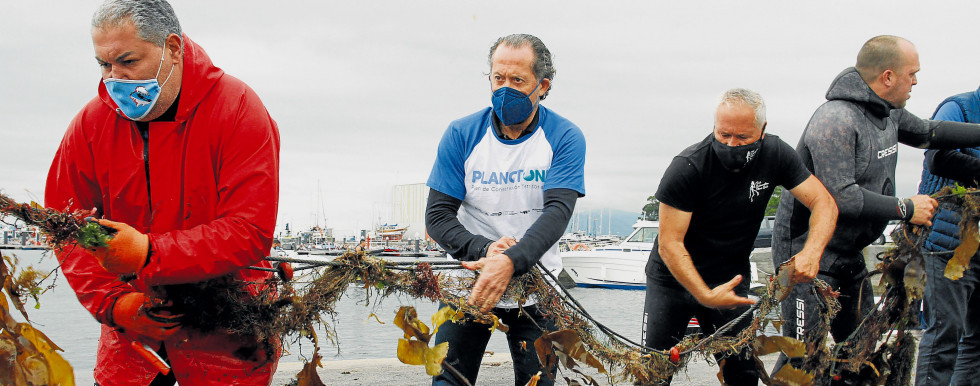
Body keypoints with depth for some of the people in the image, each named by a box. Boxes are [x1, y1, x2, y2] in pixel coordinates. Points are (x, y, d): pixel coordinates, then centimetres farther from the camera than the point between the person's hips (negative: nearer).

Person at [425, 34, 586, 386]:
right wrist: (484, 249, -26)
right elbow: (438, 216, -6)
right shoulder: (462, 135, -5)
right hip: (469, 277, 1)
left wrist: (511, 262, -38)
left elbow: (557, 212, -21)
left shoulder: (565, 138, -9)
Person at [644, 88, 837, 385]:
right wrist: (705, 296, -34)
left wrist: (812, 252, -30)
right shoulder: (687, 167, -25)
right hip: (674, 278, -3)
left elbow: (824, 203, -10)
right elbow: (669, 244, -24)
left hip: (730, 279, 3)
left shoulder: (774, 154, -12)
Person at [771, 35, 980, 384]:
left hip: (848, 252, 10)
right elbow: (840, 197, -30)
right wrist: (905, 209, -22)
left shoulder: (888, 112, 7)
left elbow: (928, 133, 27)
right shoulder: (836, 120, -24)